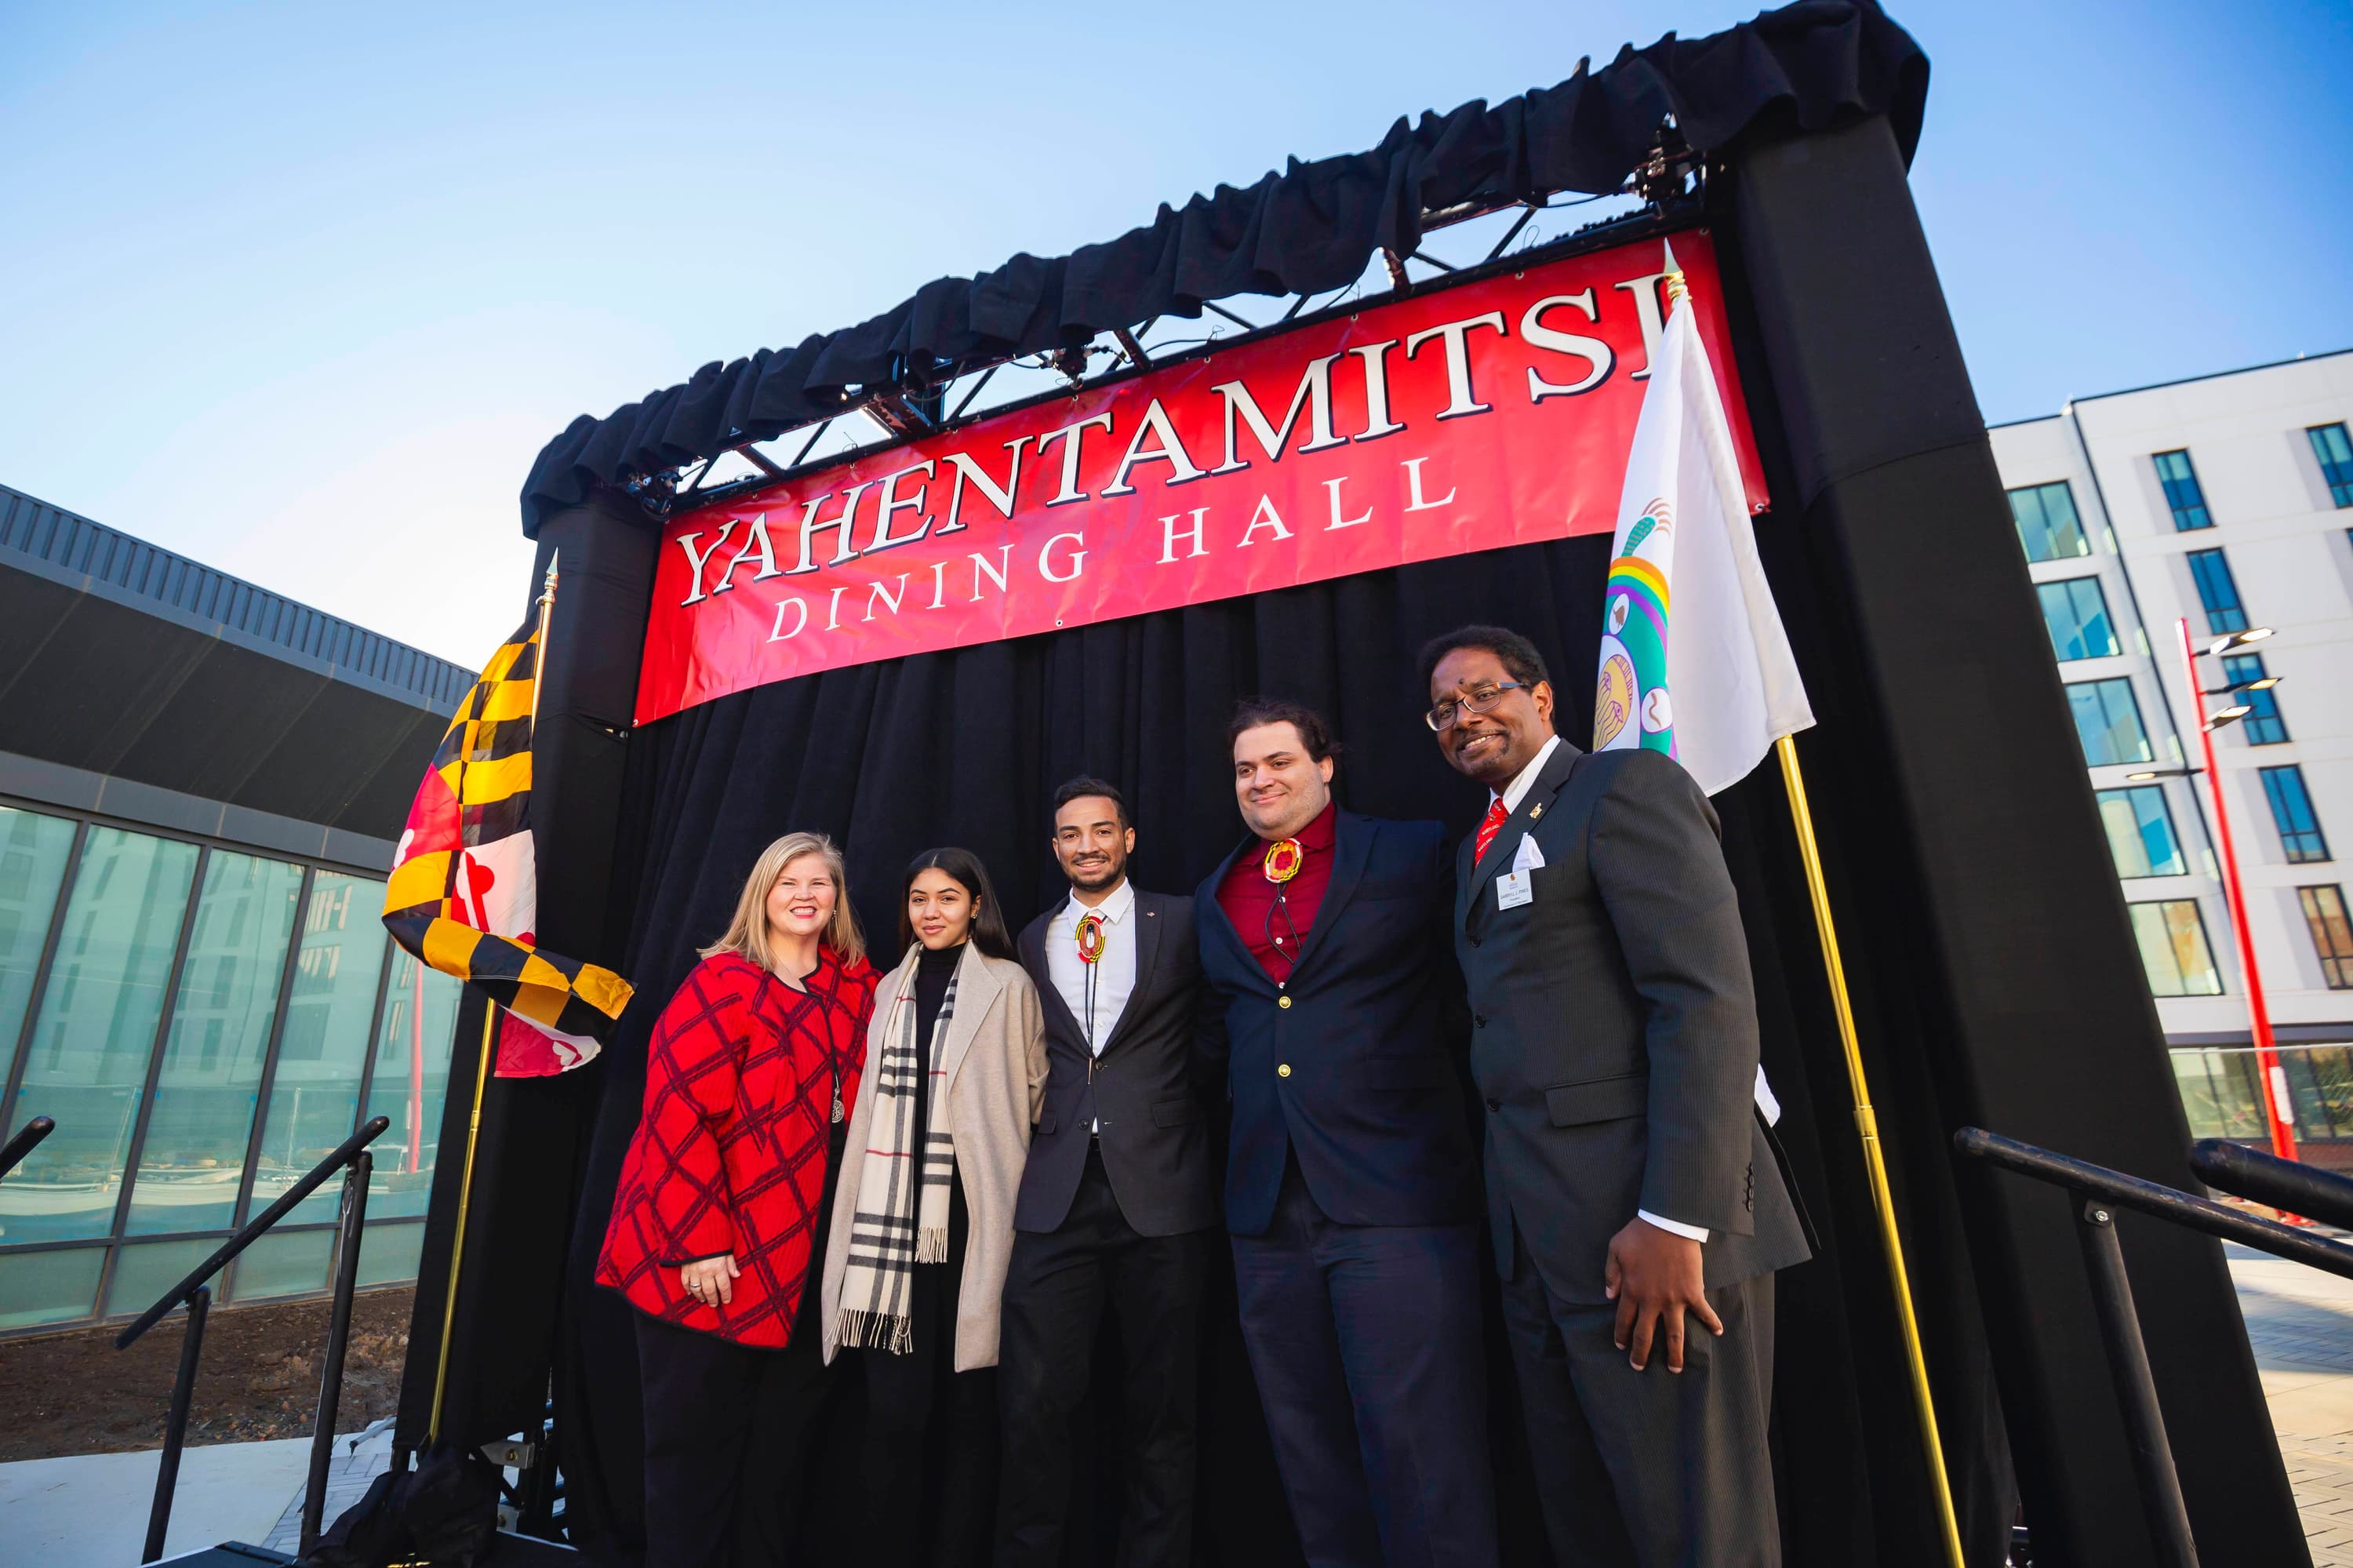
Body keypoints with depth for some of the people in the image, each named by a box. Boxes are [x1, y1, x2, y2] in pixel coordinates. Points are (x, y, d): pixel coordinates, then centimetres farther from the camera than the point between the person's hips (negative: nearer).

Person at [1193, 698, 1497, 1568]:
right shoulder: (1214, 895, 15)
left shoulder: (1416, 854, 0)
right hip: (1268, 1211, 5)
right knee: (1311, 1461, 16)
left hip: (1397, 1201, -5)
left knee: (1419, 1455, -1)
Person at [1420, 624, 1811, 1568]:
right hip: (1540, 1242, 8)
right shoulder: (1481, 846, 19)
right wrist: (1517, 1225, 9)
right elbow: (1507, 1025, 15)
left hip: (1646, 1237, -8)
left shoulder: (1627, 788, -6)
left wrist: (1674, 1221, -21)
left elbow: (1709, 1002, -16)